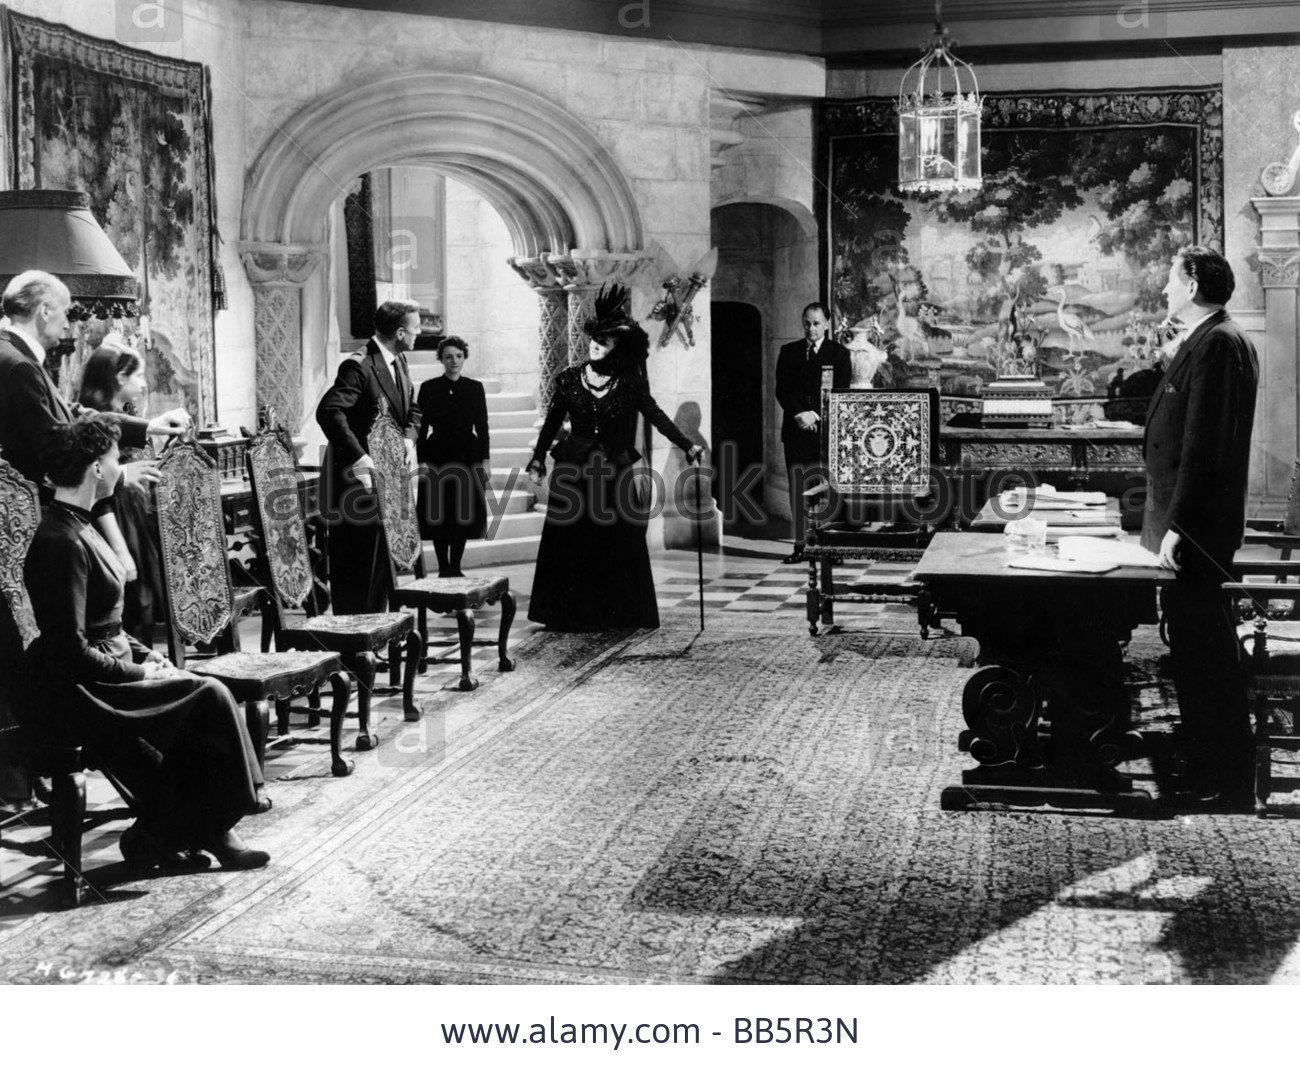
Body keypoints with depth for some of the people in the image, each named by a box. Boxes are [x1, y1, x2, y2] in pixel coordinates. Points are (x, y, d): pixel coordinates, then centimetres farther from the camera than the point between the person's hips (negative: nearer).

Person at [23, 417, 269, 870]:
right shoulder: (61, 543, -21)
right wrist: (140, 671, -13)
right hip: (80, 694, -10)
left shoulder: (76, 527, 11)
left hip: (106, 675, 10)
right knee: (208, 697, -15)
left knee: (205, 693, -3)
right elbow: (72, 653, -23)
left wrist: (144, 652, 8)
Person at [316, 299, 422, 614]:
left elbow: (412, 409, 20)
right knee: (356, 567, -4)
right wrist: (359, 457, -33)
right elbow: (329, 411, -30)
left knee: (383, 561, 14)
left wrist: (409, 439, 0)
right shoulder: (359, 367, -19)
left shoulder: (399, 362, 9)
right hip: (359, 480, -9)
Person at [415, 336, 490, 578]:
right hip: (438, 457, -2)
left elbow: (482, 427, 6)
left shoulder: (475, 388, 6)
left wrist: (484, 460, 1)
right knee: (439, 515, -1)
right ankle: (443, 568, 8)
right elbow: (422, 428, 0)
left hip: (468, 457, 2)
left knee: (464, 513, 3)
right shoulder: (429, 388, 1)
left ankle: (456, 567, 12)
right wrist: (422, 461, -6)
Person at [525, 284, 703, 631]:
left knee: (617, 543, 0)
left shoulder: (629, 383, 0)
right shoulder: (568, 379, 2)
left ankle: (614, 614, 9)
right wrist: (537, 459, 8)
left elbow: (655, 414, -1)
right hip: (573, 469, 0)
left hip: (614, 472, 0)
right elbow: (552, 422, 9)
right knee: (570, 543, 1)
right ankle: (569, 614, 9)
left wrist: (687, 446, -8)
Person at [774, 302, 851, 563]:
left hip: (827, 431, -2)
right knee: (797, 489, -1)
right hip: (796, 431, 2)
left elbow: (841, 393, -1)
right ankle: (800, 545, 2)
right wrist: (800, 414, -10)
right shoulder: (789, 352, 12)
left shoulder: (839, 353, 5)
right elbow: (781, 390, 5)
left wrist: (816, 416, -10)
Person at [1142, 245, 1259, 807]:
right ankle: (1202, 768, 24)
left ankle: (1225, 788, 4)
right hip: (1182, 524, 10)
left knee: (1207, 659, -4)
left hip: (1195, 528, -10)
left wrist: (1177, 526, -22)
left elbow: (1204, 445, -22)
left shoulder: (1218, 344, -16)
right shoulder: (1207, 341, 16)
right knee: (1194, 650, 15)